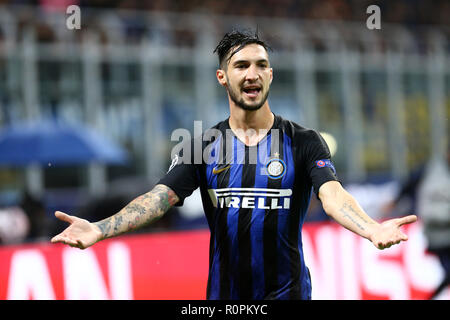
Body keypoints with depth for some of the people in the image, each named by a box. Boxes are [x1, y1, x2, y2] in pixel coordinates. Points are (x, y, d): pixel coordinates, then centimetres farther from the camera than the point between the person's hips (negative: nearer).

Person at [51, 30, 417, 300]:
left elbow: (332, 194, -19)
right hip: (223, 292, 2)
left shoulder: (303, 141, -3)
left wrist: (371, 228, -41)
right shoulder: (204, 146, 2)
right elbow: (159, 197, -9)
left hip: (287, 291, -2)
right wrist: (98, 229, -27)